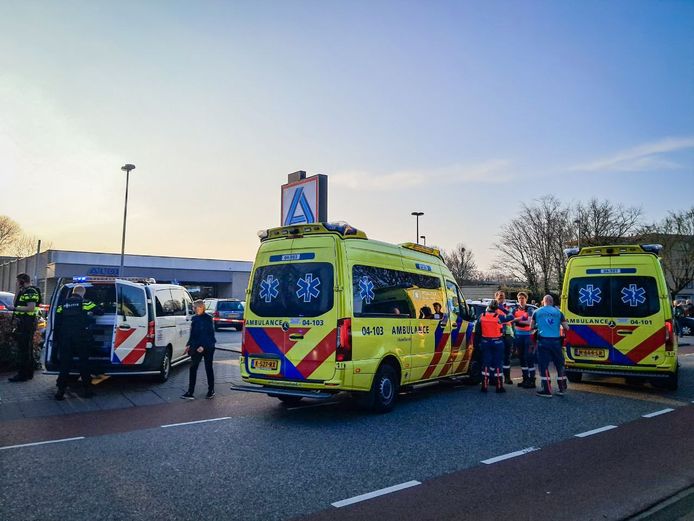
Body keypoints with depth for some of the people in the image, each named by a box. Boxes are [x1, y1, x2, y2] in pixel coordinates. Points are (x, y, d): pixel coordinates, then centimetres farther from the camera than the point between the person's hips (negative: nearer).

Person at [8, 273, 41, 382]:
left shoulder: (30, 292, -13)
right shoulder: (24, 292, 20)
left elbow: (31, 308, -22)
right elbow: (15, 303, 19)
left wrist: (15, 308, -18)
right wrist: (18, 290, 14)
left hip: (26, 324, -11)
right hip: (23, 324, 11)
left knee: (23, 350, -10)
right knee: (27, 349, 15)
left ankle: (22, 374, -8)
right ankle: (29, 373, 22)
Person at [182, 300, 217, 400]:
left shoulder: (208, 319, -11)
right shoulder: (194, 319, 9)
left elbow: (210, 334, -15)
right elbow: (192, 334, 16)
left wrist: (203, 346, -21)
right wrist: (189, 345, 8)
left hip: (207, 347, -6)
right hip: (196, 347, 6)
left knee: (208, 368, 6)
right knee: (193, 368, 0)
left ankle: (211, 390, 19)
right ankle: (190, 392, 1)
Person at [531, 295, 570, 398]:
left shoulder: (537, 312, 5)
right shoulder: (558, 312, 5)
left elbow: (532, 326, 12)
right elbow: (566, 328, 3)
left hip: (543, 341, -1)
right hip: (556, 341, 1)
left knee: (544, 366, 2)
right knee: (560, 365, 14)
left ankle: (547, 390, 1)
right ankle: (562, 389, 20)